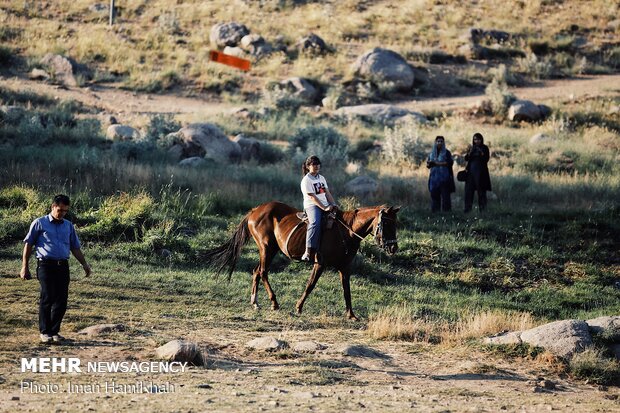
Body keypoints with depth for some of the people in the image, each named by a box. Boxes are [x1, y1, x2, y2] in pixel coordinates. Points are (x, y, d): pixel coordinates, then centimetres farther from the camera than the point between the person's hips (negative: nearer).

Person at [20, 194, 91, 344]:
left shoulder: (68, 226, 18)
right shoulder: (40, 223, 4)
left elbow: (75, 247, 23)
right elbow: (28, 244, 4)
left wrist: (84, 264, 12)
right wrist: (25, 267, -1)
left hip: (63, 266, 4)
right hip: (46, 265, -4)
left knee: (61, 300, 0)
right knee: (47, 298, -10)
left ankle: (54, 331, 11)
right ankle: (45, 332, -2)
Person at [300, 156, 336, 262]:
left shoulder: (321, 178, 20)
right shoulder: (306, 180, -4)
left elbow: (327, 193, 18)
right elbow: (312, 197, -12)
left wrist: (333, 205, 1)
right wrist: (324, 208, -19)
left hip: (325, 205, 8)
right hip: (312, 206, -8)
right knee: (315, 223, -35)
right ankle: (308, 252, -41)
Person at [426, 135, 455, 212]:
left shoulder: (446, 152, 3)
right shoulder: (432, 153, 15)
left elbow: (450, 162, -11)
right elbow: (428, 165, 14)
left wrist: (437, 163, -14)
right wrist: (429, 164, -11)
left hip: (444, 178, -4)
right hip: (434, 177, 4)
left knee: (445, 195, -7)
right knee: (434, 195, 0)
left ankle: (446, 211, -7)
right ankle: (435, 212, 2)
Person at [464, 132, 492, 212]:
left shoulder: (484, 148, 1)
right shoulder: (471, 148, 13)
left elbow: (486, 159, -7)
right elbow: (466, 158, 5)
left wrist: (481, 153, -21)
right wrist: (470, 152, -12)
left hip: (481, 172, -4)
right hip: (471, 171, 4)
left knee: (481, 191, -5)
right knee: (469, 190, -1)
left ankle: (482, 208, -4)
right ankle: (468, 208, 1)